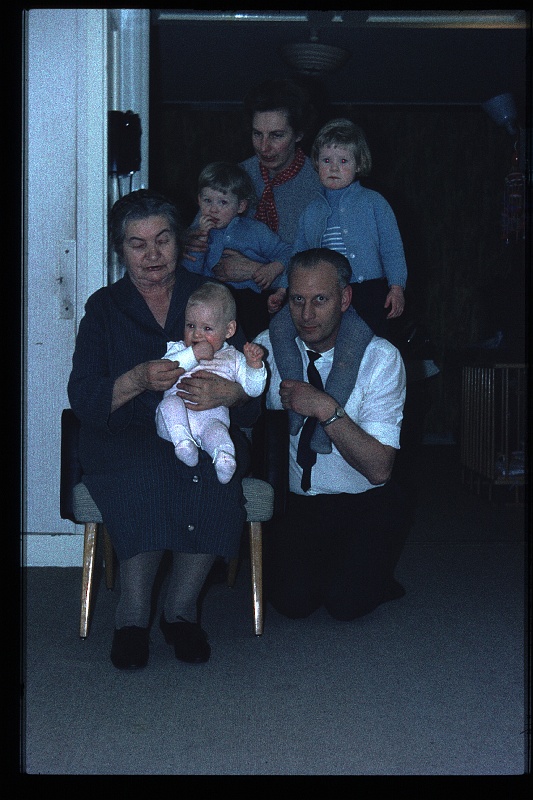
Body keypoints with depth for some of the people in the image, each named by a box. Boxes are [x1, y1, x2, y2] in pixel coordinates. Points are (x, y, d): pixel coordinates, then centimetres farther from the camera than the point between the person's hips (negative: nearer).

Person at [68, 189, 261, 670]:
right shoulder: (104, 308, 12)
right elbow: (84, 399, -2)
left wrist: (227, 391, -23)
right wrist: (138, 380, -23)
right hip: (128, 438, -1)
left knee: (215, 474, -35)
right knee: (143, 477, -36)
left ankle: (181, 608, -18)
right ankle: (133, 615, -21)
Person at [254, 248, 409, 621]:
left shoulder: (380, 357, -10)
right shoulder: (270, 346, 0)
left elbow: (379, 468, -17)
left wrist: (326, 409, -25)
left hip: (367, 505, -2)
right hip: (298, 502, 2)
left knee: (345, 601, -23)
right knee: (291, 599, -21)